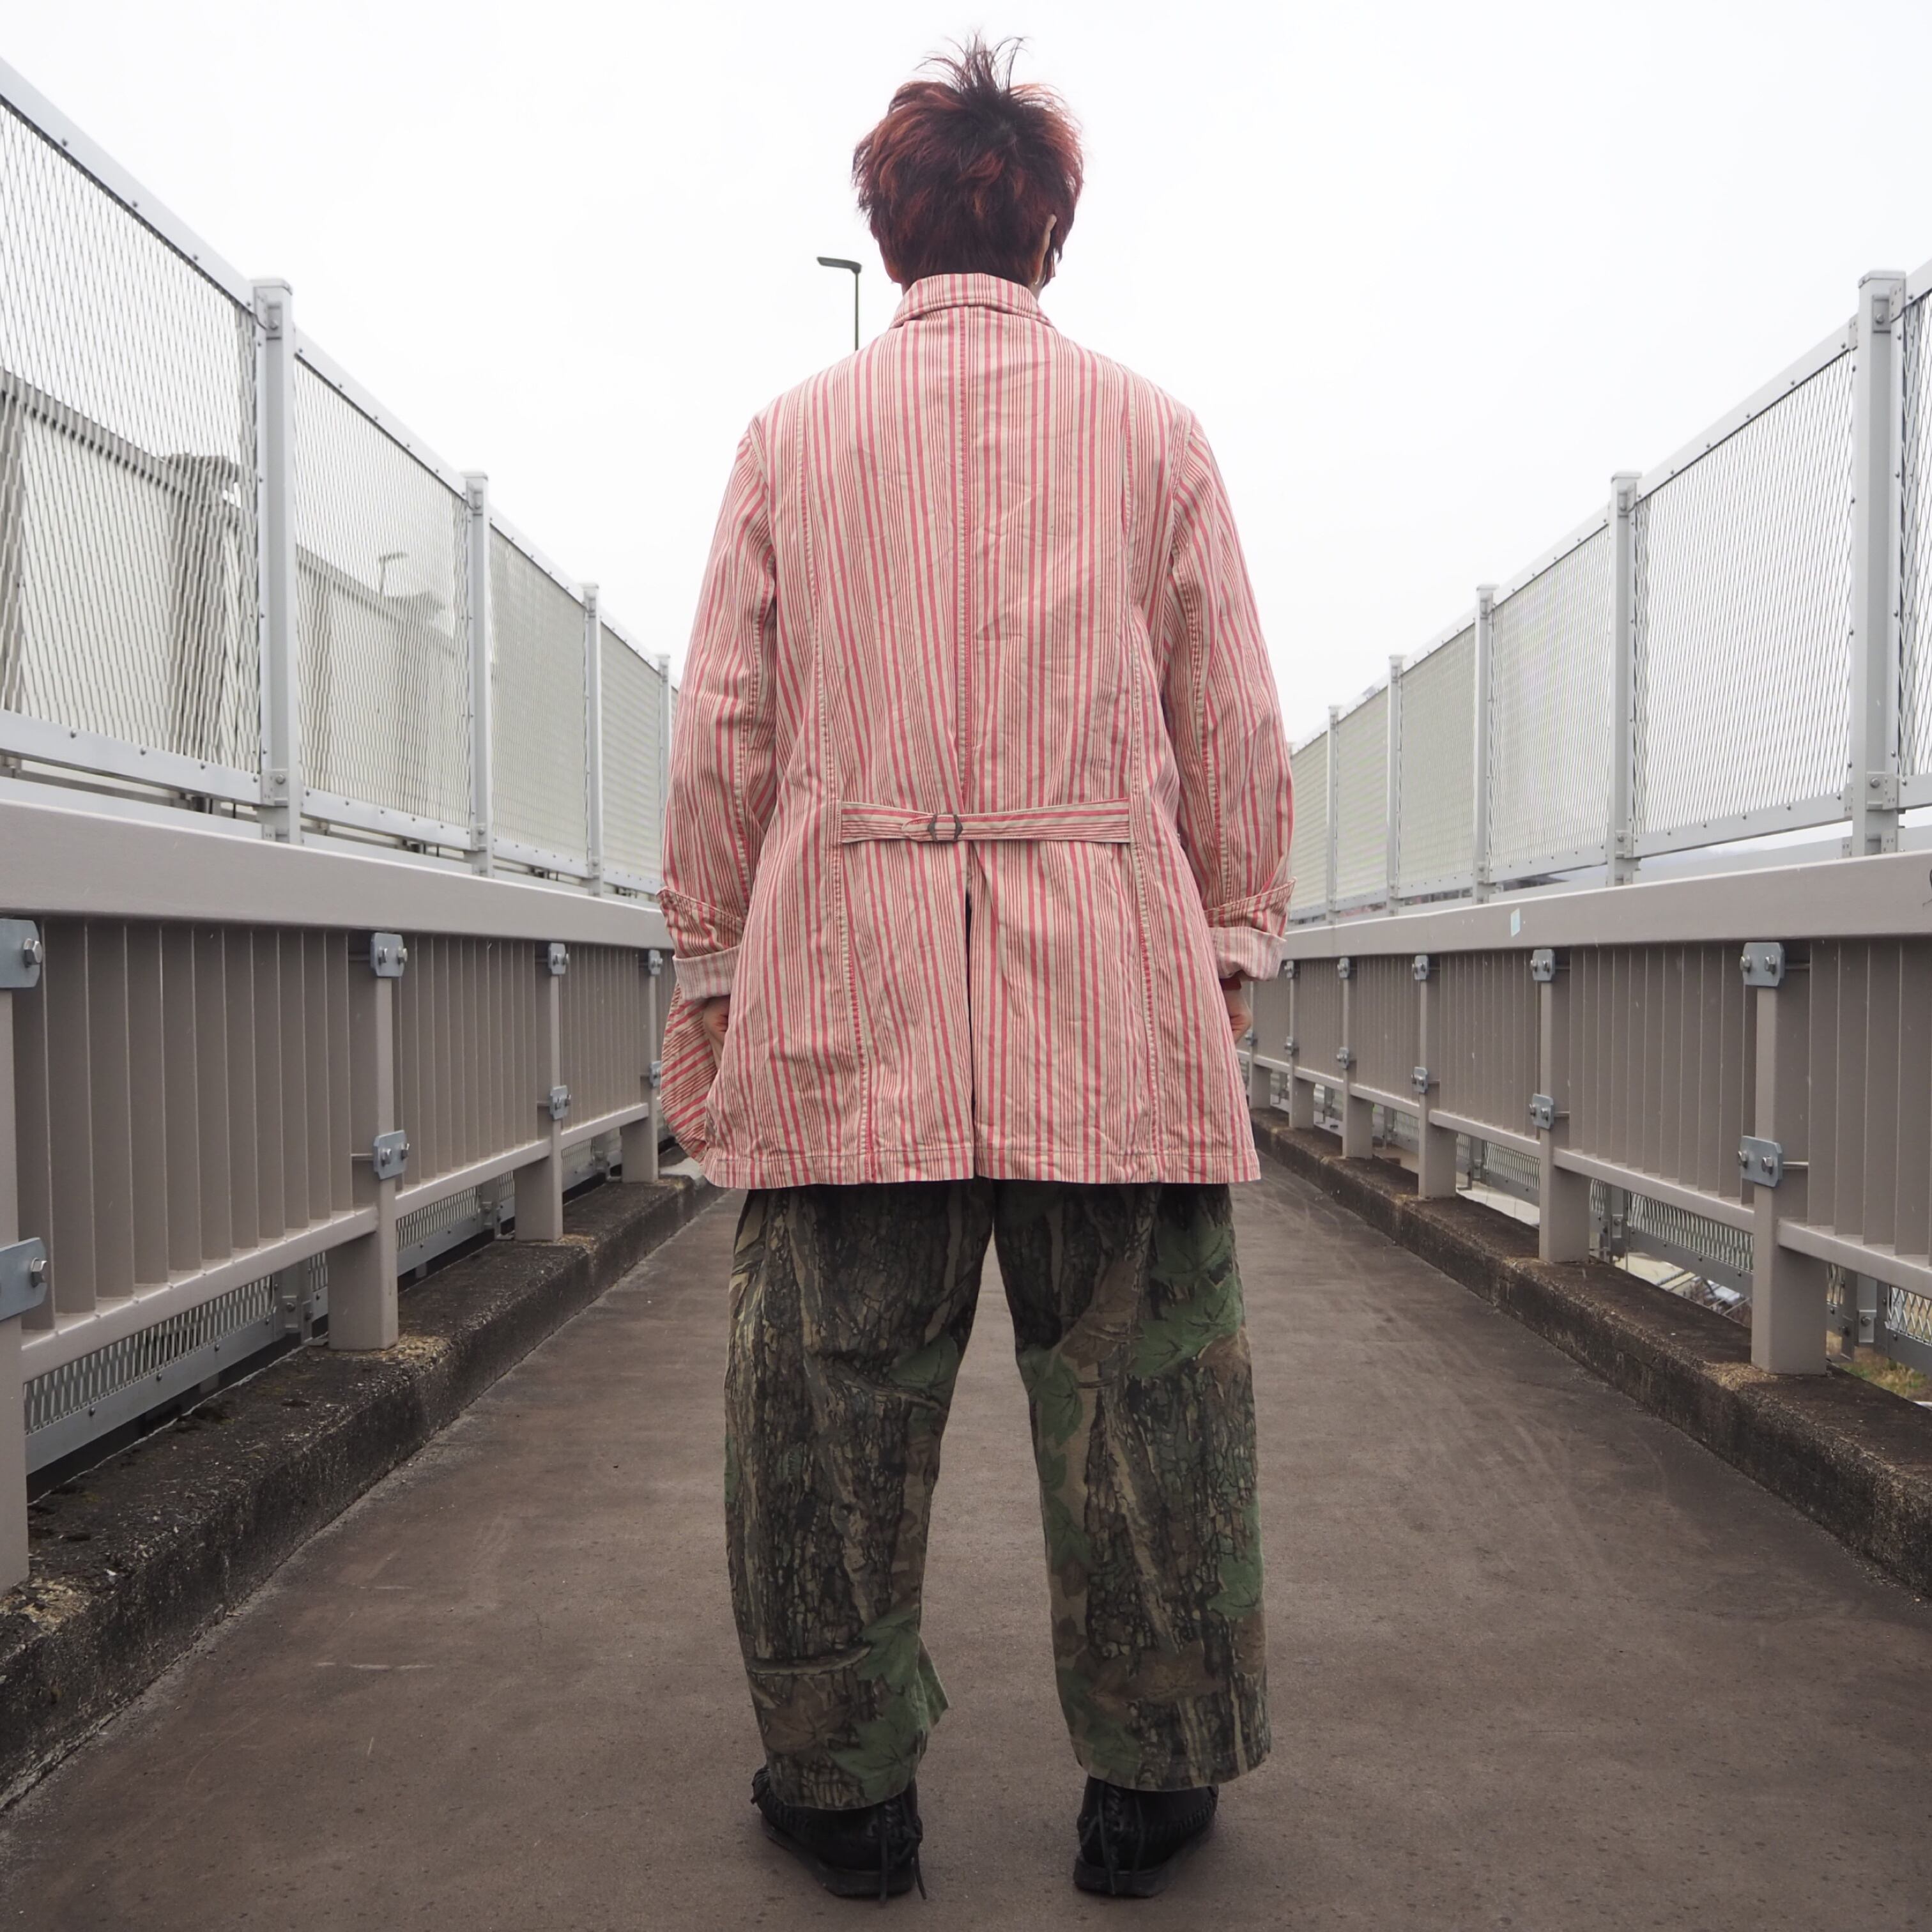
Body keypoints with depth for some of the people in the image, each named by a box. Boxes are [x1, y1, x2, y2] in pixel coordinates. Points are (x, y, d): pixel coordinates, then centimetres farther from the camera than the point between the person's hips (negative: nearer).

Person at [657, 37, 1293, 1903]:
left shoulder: (793, 432, 11)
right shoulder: (1153, 429, 11)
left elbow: (722, 730, 7)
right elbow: (1232, 727, 8)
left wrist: (705, 976, 13)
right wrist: (1231, 952, 14)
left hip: (845, 976, 1)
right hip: (1110, 974, 0)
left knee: (831, 1400, 8)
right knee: (1134, 1396, 8)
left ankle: (845, 1783, 20)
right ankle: (1148, 1783, 19)